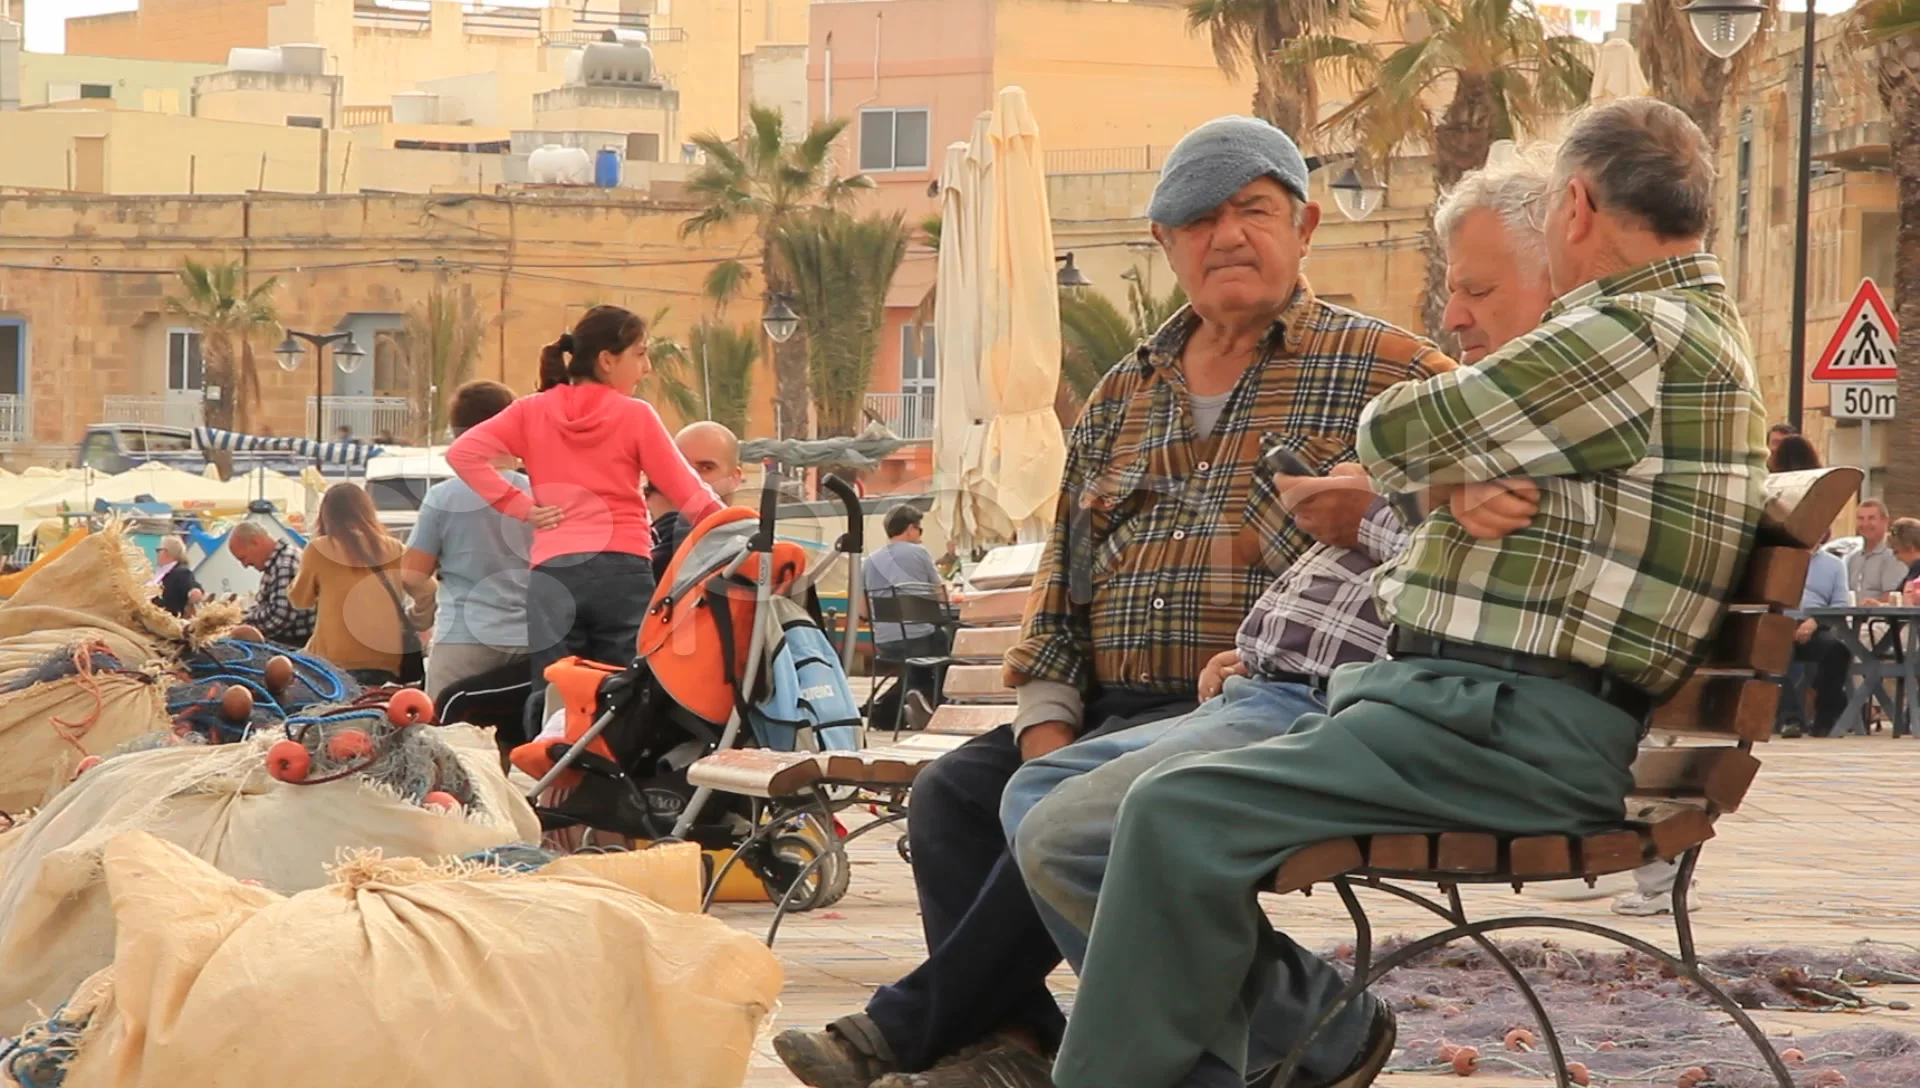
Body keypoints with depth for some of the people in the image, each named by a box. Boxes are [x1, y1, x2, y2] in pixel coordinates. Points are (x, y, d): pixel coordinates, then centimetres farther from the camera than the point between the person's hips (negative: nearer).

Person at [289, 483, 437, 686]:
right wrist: (416, 624, 21)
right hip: (385, 658, 3)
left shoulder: (319, 549, 1)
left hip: (335, 661, -3)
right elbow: (426, 592, 6)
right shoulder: (393, 548, 9)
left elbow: (300, 599, 16)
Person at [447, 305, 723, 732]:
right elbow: (688, 495, -1)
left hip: (554, 572, 2)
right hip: (623, 569, -2)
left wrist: (519, 505, 2)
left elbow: (463, 452, -1)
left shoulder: (534, 412, 8)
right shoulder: (635, 416, 0)